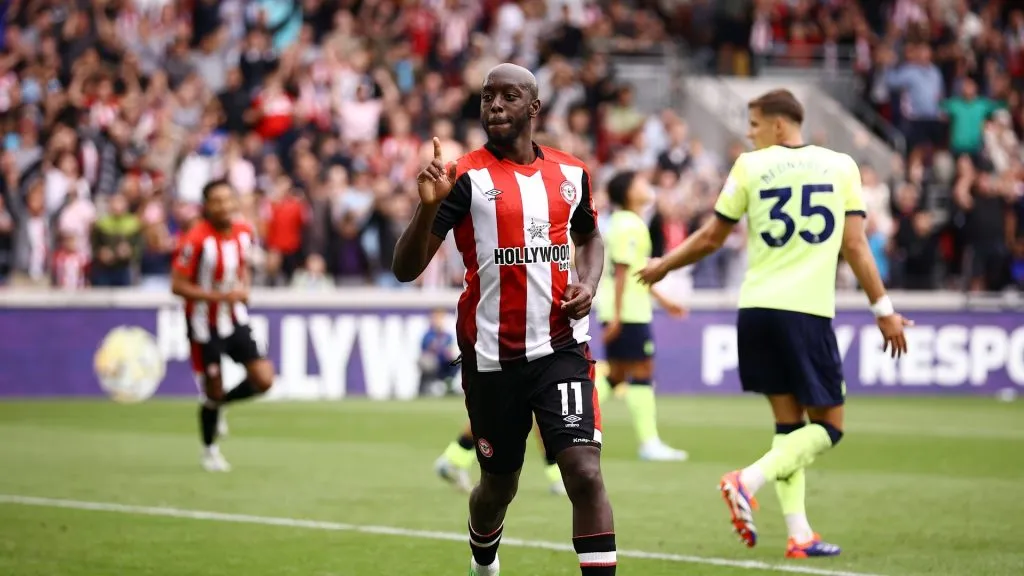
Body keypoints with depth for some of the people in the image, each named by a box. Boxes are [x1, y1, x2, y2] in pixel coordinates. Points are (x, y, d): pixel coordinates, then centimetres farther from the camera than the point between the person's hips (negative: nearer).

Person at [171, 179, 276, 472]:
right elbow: (177, 285, -20)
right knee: (213, 392, 2)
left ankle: (219, 403, 24)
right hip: (204, 325, -5)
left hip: (235, 319, 5)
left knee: (263, 380, -6)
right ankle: (209, 450, 29)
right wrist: (220, 296, -26)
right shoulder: (196, 240, -22)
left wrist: (243, 290, -3)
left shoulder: (244, 233, -2)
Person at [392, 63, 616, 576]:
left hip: (560, 347, 2)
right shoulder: (466, 178, -8)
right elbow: (405, 270, -12)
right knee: (499, 486, 15)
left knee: (584, 472, -16)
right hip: (492, 356, -2)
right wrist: (429, 206, -29)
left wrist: (588, 284, 4)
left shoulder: (570, 173, 4)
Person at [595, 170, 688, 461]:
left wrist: (662, 299, 26)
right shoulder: (629, 226, -14)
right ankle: (649, 443, -3)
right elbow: (621, 271, -19)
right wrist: (617, 316, -22)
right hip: (629, 311, -10)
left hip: (620, 310, 10)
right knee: (641, 371, -6)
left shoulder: (626, 223, 17)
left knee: (616, 373, 13)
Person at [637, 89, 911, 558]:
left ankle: (799, 534, 4)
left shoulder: (750, 166, 6)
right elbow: (854, 245, 2)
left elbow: (710, 239, 10)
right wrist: (884, 310, 8)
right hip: (808, 310, -3)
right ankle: (749, 480, -18)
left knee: (789, 421, 12)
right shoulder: (841, 166, 6)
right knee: (828, 426, 5)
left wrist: (662, 267, 26)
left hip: (757, 309, 3)